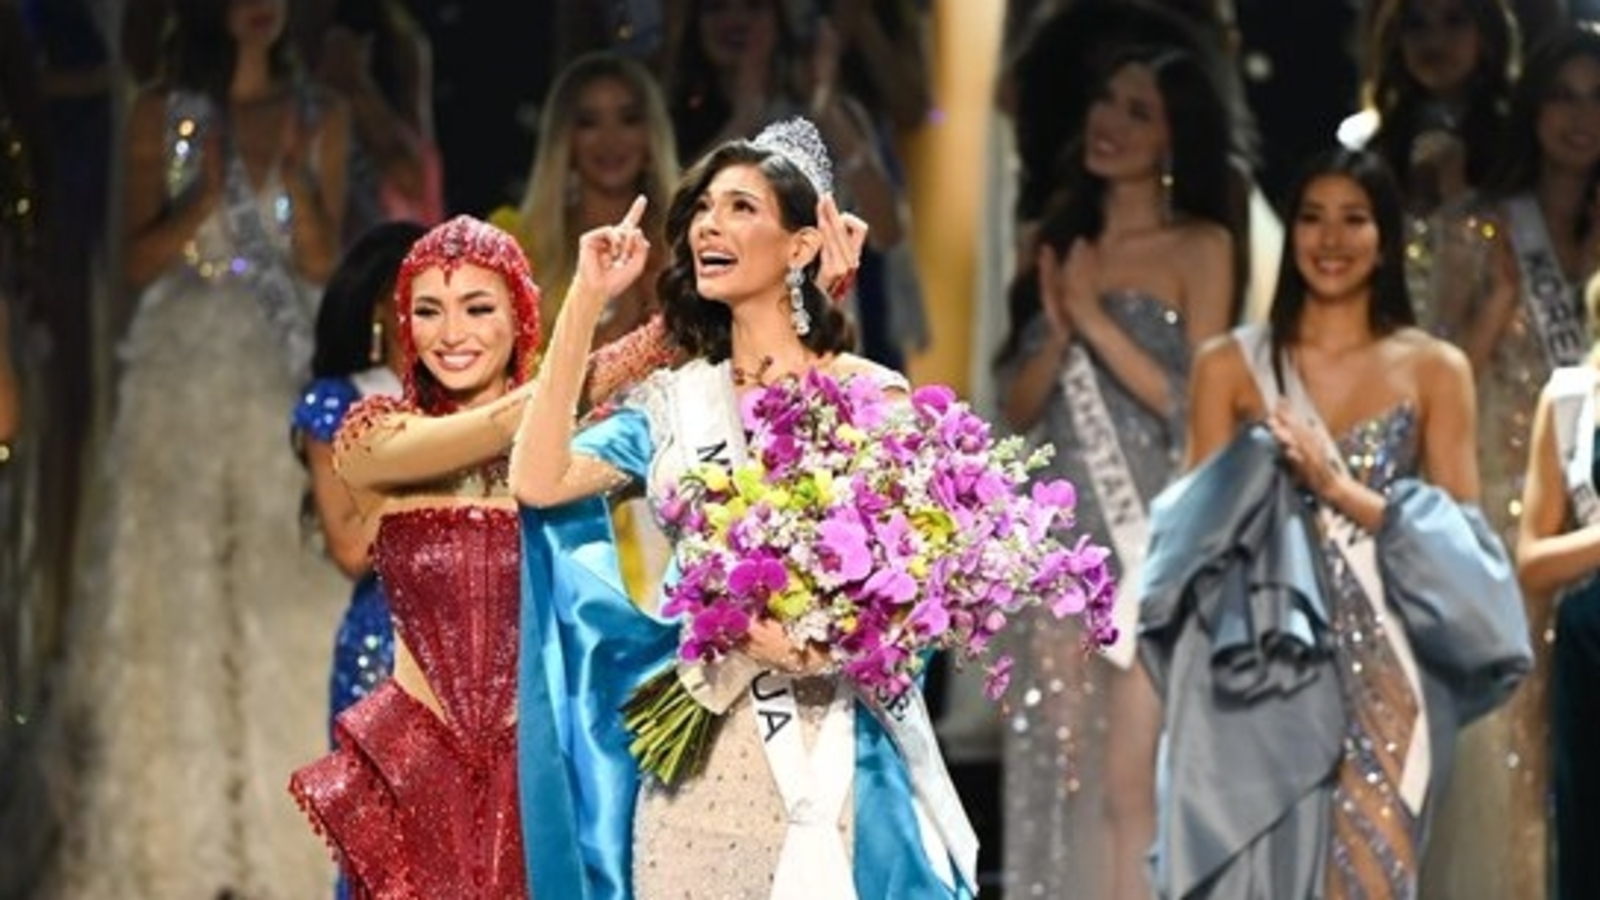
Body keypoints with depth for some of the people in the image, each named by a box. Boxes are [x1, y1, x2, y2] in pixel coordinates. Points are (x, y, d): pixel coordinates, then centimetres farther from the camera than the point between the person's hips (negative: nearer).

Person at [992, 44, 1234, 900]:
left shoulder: (1200, 248, 2)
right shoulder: (1061, 244, 15)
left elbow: (1195, 404, -7)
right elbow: (1017, 407, 11)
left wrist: (1099, 322, -10)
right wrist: (1058, 330, -7)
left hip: (1148, 535, -5)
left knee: (1133, 780, -10)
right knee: (1062, 771, 1)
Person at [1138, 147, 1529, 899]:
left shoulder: (1435, 371, 7)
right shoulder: (1230, 367, 8)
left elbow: (1463, 540, 3)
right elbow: (1195, 529, 6)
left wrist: (1341, 488, -9)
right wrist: (1264, 464, -12)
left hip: (1380, 677, 0)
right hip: (1257, 675, 0)